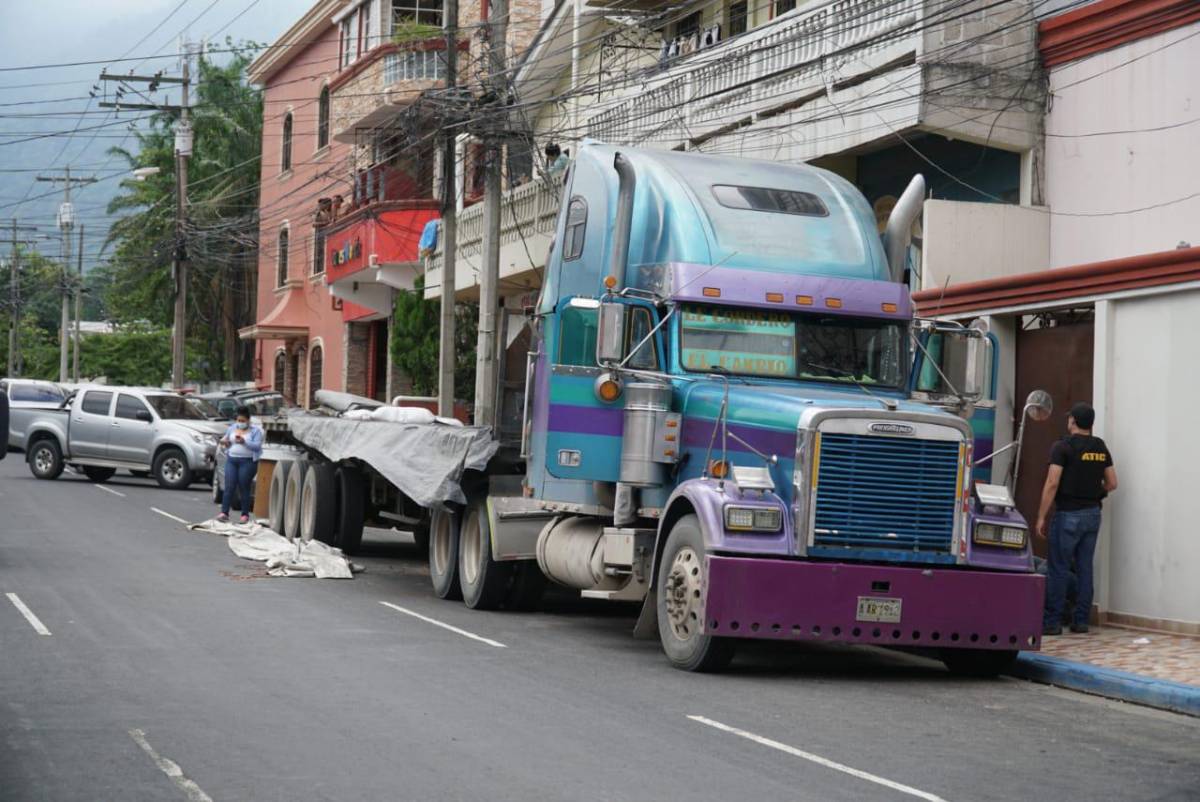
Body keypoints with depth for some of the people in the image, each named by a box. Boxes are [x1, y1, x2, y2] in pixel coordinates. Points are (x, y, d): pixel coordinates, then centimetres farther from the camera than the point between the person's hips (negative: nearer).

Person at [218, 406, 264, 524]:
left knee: (244, 488, -4)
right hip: (231, 460, 4)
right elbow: (226, 442, 23)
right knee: (229, 487, -5)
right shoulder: (232, 428, 16)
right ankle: (224, 512, -7)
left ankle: (245, 515, 1)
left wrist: (244, 442, -21)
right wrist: (225, 443, 0)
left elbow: (257, 446, -8)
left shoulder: (255, 431, 3)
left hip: (247, 461, -4)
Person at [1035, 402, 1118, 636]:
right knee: (1085, 568, 10)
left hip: (1068, 514, -6)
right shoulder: (1101, 448, 8)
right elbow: (1112, 483, 11)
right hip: (1093, 513, 6)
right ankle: (1081, 621, 12)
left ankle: (1052, 622, -2)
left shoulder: (1063, 447, -10)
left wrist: (1041, 517, -10)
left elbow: (1052, 483, -14)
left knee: (1059, 569, -2)